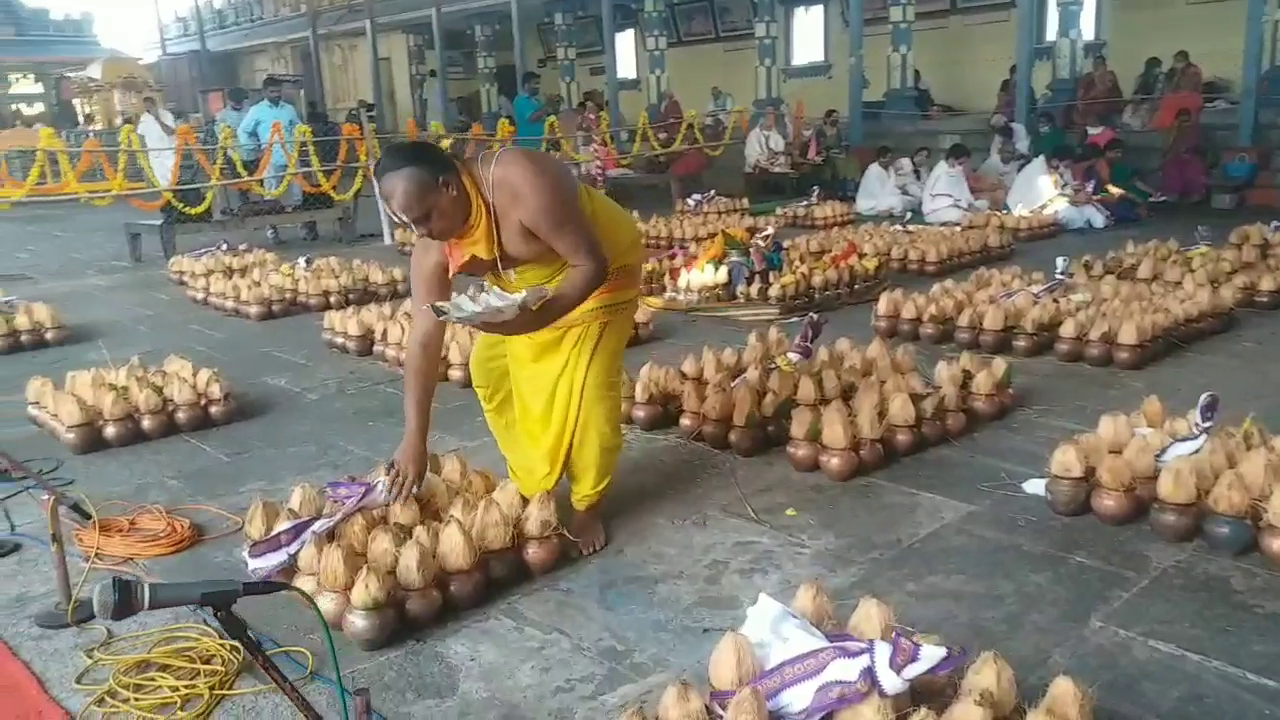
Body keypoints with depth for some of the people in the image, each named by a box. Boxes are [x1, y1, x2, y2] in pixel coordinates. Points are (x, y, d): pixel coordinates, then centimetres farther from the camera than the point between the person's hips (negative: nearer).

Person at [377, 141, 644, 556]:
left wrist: (536, 318, -46)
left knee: (587, 389, -14)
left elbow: (591, 263, -32)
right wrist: (414, 439, -19)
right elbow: (424, 340, -17)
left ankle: (587, 506, 7)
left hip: (599, 274, -6)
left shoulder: (522, 184, -39)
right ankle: (532, 487, 19)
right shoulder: (432, 250, -19)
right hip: (527, 286, 6)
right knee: (490, 366, 2)